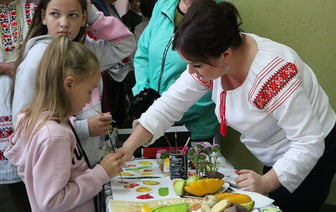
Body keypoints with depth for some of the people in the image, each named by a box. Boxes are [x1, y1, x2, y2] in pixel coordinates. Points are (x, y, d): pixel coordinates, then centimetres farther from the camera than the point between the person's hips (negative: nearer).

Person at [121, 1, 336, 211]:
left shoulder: (274, 75, -36)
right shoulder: (211, 60, -14)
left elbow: (308, 144, -31)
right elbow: (170, 104, -9)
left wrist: (266, 182, -38)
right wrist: (128, 148, -15)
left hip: (312, 154, -7)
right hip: (275, 157, 7)